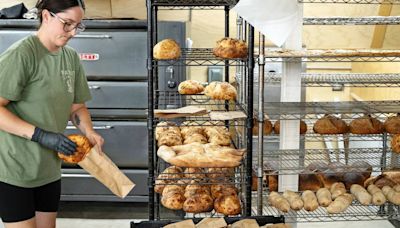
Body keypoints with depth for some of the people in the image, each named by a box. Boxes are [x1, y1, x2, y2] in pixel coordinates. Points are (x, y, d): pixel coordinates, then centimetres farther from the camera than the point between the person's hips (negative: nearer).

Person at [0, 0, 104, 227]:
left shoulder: (71, 57, 5)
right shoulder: (21, 54, -16)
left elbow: (77, 106, 13)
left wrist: (89, 132, -6)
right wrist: (41, 135, -25)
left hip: (49, 169, 7)